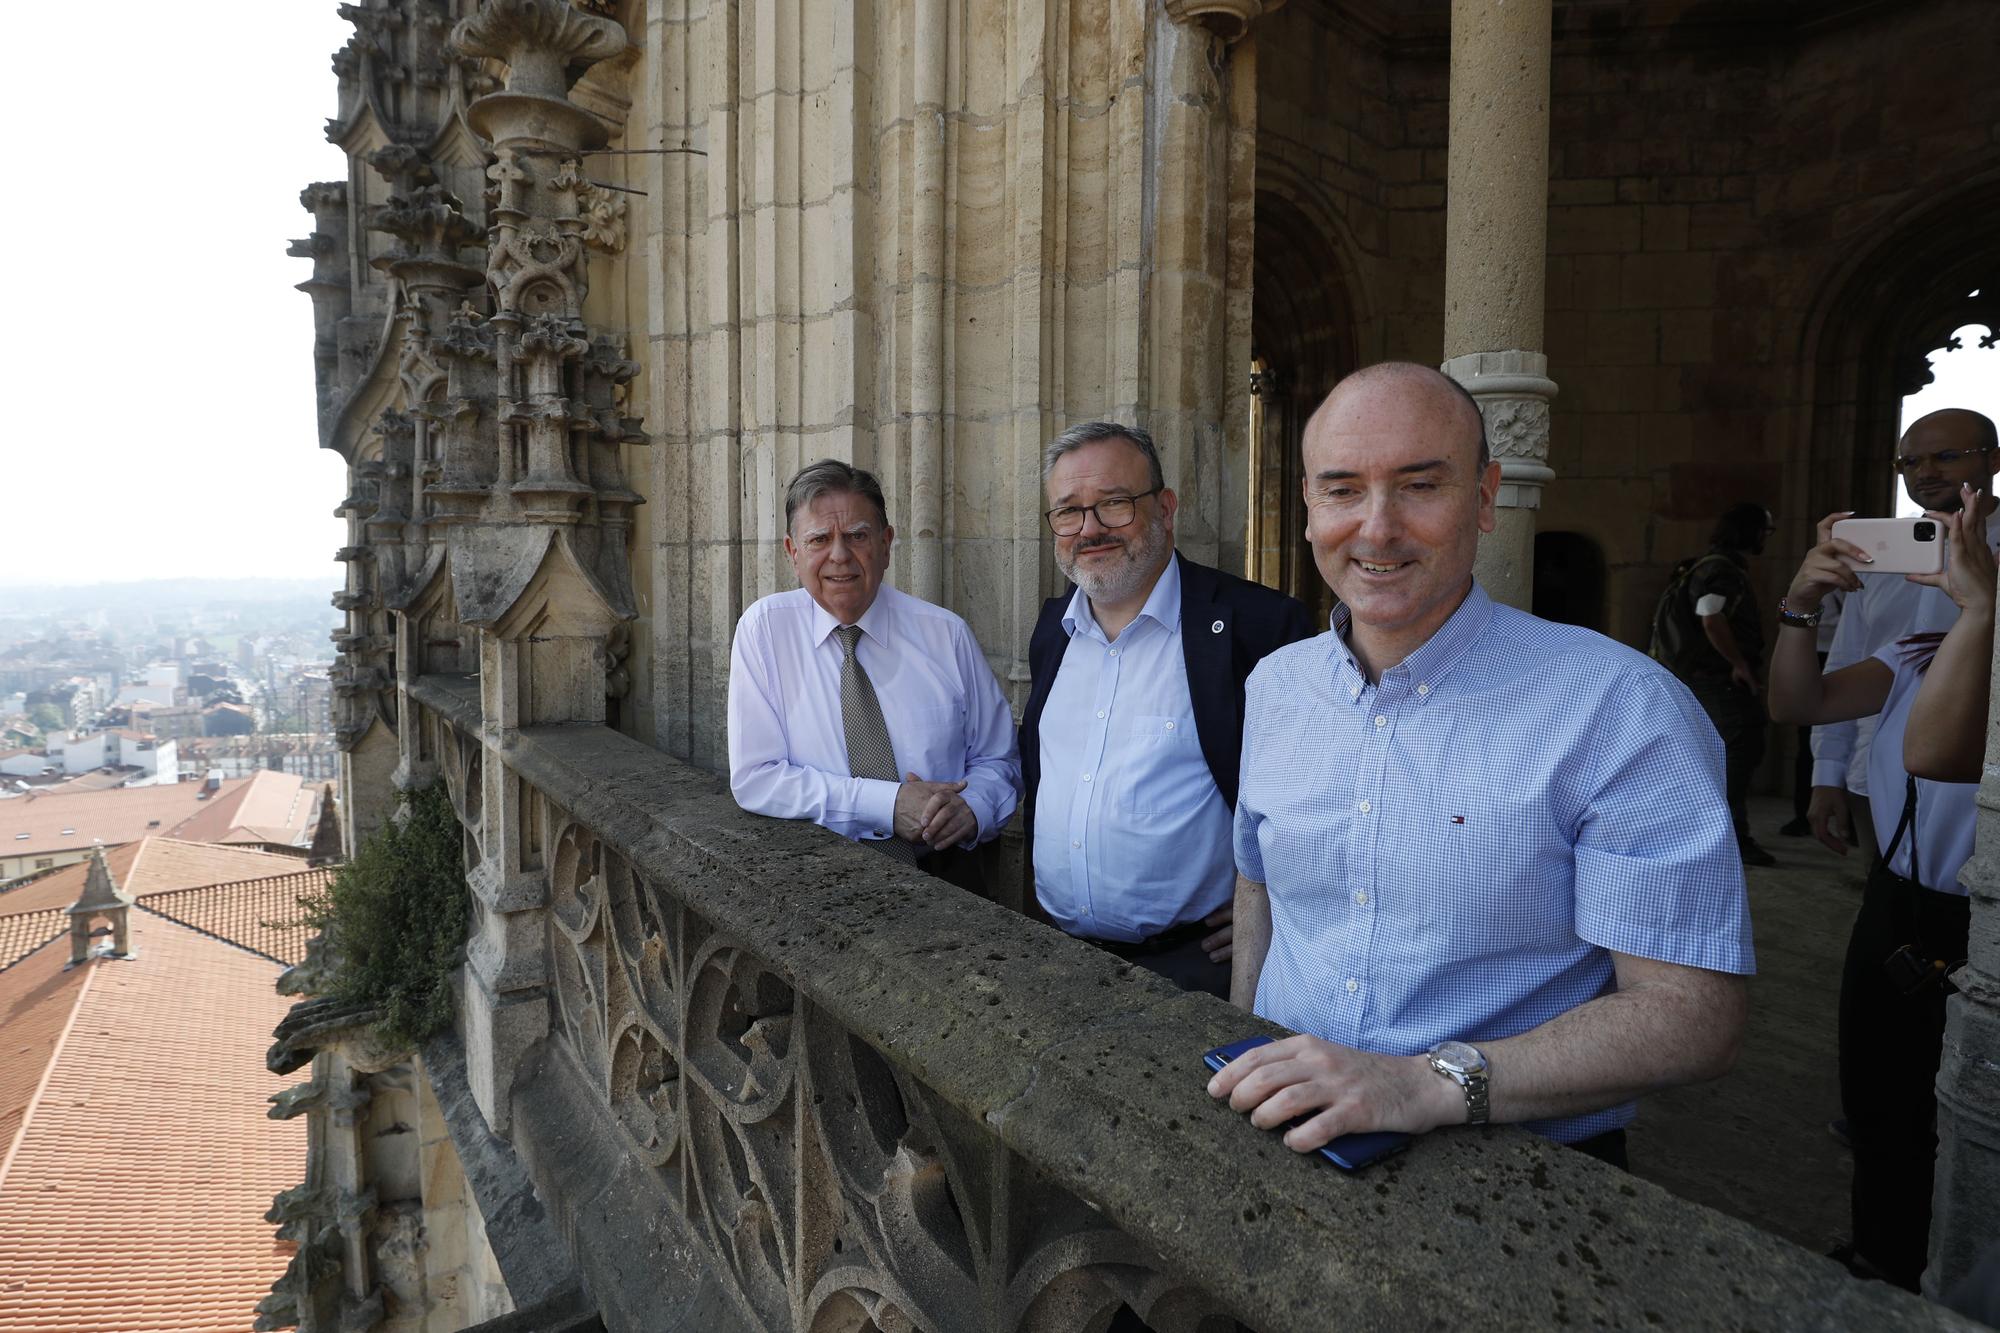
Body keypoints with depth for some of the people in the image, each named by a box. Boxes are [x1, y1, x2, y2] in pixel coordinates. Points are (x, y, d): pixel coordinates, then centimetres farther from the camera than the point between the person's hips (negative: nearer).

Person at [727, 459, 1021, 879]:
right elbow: (754, 778, -5)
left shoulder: (946, 634, 2)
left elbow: (997, 759, 10)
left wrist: (972, 806, -13)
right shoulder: (763, 628, -1)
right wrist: (886, 803, -14)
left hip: (938, 872, 0)